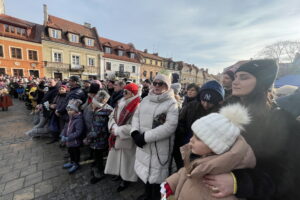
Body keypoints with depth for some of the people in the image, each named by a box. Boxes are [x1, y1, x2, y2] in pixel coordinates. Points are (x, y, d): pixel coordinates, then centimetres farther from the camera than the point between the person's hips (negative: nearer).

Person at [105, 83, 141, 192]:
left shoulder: (137, 106, -20)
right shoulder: (121, 103, 3)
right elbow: (112, 116, 7)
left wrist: (118, 131, -18)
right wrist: (114, 127, -12)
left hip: (127, 139, -7)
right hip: (116, 137, 7)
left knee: (126, 159, 13)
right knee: (117, 157, 22)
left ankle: (126, 180, 38)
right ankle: (119, 174, 49)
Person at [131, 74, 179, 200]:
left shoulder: (171, 103, -13)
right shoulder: (146, 99, 5)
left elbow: (170, 126, -23)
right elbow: (136, 116, 9)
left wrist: (145, 137, -23)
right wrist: (135, 132, -10)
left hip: (160, 147, -5)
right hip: (143, 145, 6)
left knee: (157, 173, 13)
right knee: (146, 170, 25)